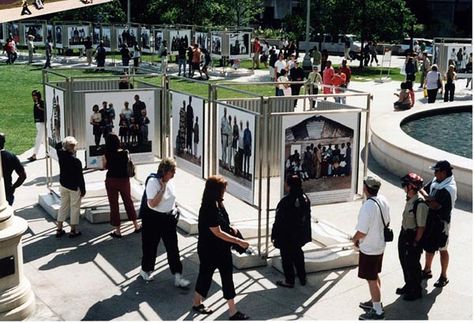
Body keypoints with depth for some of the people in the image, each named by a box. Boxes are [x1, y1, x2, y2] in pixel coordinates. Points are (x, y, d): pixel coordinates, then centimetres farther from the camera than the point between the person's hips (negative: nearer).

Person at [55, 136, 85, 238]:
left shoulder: (61, 155, -9)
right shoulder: (76, 161, -24)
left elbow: (57, 146, 16)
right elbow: (80, 177, -18)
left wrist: (65, 142, 4)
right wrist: (83, 190, -8)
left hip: (63, 185, 6)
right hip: (74, 187, -6)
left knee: (63, 206, 17)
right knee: (75, 208, 8)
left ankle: (59, 229, 21)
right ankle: (73, 230, 14)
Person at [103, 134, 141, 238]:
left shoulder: (107, 155, -13)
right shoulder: (125, 153, -10)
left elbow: (105, 167, 2)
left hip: (111, 181, -2)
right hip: (124, 180, 2)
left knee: (114, 205, 8)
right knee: (128, 202, 19)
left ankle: (117, 231, 12)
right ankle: (136, 226, 26)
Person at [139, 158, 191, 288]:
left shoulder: (170, 181, 1)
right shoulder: (153, 182, -20)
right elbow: (152, 204, -26)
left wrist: (174, 210, 14)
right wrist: (162, 189, -27)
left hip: (168, 218, 6)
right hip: (153, 218, -5)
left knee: (173, 248, 3)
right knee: (150, 246, 11)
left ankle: (178, 277, 7)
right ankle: (145, 270, 35)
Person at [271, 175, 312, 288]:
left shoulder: (286, 201, -26)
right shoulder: (305, 198, -2)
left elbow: (279, 220, -20)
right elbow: (307, 217, 9)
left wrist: (274, 235, -10)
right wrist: (306, 233, 20)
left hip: (286, 236, -7)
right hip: (300, 235, 7)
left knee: (287, 258, 9)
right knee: (298, 255, 23)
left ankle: (289, 281, 19)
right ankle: (302, 278, 32)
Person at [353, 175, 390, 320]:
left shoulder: (368, 206, -30)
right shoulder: (383, 200, -3)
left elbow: (362, 232, -25)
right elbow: (387, 222, 10)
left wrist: (355, 239, -5)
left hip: (369, 249, -9)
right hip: (380, 245, 9)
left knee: (371, 279, 4)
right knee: (375, 276, 24)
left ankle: (377, 311, 14)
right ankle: (375, 301, 41)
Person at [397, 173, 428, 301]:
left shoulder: (420, 204, -27)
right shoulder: (409, 200, -1)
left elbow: (421, 227, -22)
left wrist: (415, 242, -18)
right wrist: (403, 234, 16)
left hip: (413, 237, -9)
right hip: (404, 234, 9)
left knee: (412, 265, 7)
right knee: (404, 261, 22)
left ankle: (416, 291, 27)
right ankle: (408, 286, 42)